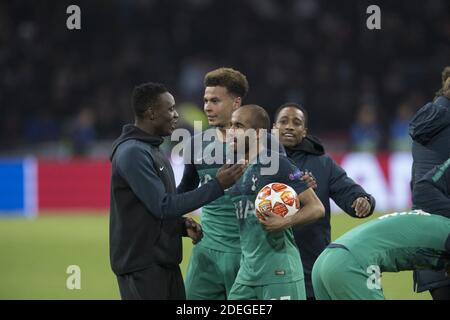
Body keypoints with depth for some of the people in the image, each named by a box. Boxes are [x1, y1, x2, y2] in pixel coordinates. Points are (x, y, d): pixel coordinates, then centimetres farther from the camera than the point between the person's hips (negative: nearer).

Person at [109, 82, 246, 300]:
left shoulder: (152, 150, 16)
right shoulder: (132, 152, -15)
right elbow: (163, 206, -20)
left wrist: (182, 225, 2)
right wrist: (217, 186, -19)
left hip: (164, 263, 9)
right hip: (141, 265, -9)